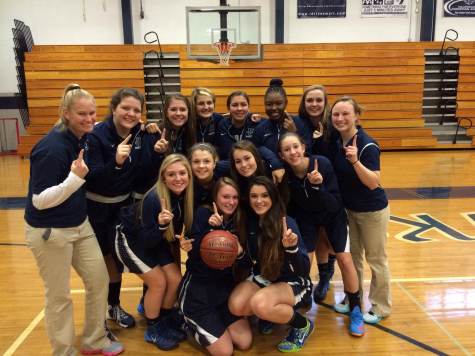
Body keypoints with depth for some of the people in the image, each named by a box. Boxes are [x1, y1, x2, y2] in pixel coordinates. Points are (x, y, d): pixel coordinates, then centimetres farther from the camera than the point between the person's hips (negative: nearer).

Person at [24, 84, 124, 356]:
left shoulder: (84, 137, -2)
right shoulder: (51, 148, -25)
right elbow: (39, 201, -23)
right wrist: (75, 177, -32)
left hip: (80, 224, 8)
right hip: (49, 231, -8)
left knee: (100, 280, 12)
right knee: (59, 295, 7)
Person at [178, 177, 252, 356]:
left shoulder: (238, 221, 1)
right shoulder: (203, 214, -12)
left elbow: (241, 263, 3)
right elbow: (193, 254, -20)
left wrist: (240, 253, -19)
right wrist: (210, 228, -31)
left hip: (225, 287, 5)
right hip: (197, 287, -5)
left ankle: (212, 322, 24)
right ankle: (192, 323, 20)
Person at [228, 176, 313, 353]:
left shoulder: (287, 223, -22)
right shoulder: (250, 221, -8)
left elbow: (305, 270, -24)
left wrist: (292, 247, -42)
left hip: (293, 282, -5)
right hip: (262, 277, 5)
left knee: (259, 304, -32)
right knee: (236, 305, -21)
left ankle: (303, 325, -4)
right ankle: (272, 313, 9)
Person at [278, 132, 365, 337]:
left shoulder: (322, 163, -32)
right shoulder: (285, 173, -26)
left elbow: (334, 205, -30)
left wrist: (318, 186, -44)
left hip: (333, 215, -1)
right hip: (306, 217, 1)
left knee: (345, 260, -6)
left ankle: (356, 311, 15)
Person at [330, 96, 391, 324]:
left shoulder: (367, 145, -24)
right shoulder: (337, 142, -4)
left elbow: (373, 183, -28)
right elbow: (334, 173, 6)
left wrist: (355, 160, -40)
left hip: (372, 210, -6)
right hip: (350, 209, 7)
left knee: (376, 259, 9)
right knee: (353, 256, 18)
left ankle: (380, 307, 27)